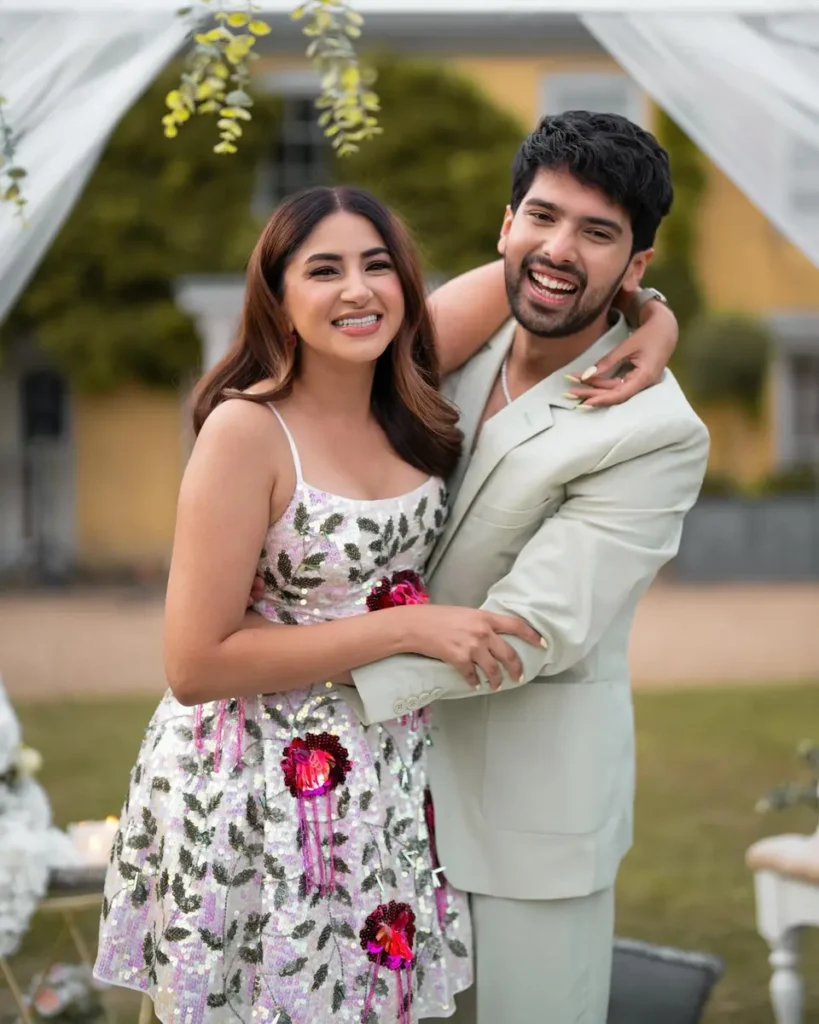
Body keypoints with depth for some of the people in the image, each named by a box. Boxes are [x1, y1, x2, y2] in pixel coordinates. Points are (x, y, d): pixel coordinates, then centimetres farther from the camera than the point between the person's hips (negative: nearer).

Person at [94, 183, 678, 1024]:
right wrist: (408, 626, -22)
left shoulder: (406, 396, -3)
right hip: (258, 792, -5)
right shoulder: (247, 429, -19)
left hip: (390, 778, 6)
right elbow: (194, 664, -21)